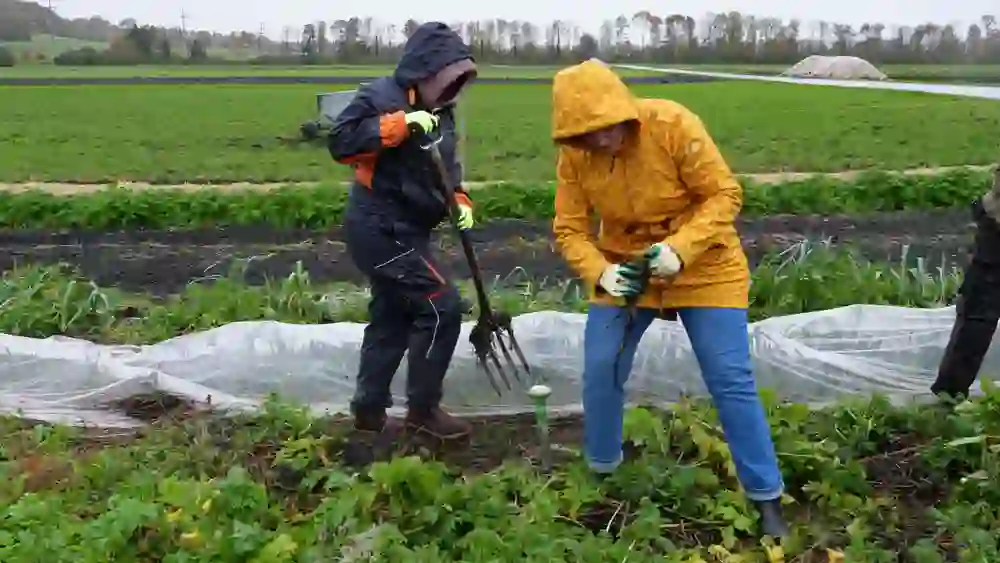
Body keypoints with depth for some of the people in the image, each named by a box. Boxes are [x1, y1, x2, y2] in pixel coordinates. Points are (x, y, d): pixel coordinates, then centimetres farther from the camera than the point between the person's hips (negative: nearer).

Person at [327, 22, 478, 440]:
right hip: (380, 230, -9)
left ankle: (369, 410, 24)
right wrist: (399, 125, -28)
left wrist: (460, 201, 1)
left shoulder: (440, 112, 13)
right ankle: (422, 408, 4)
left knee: (392, 319, 13)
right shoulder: (381, 96, -13)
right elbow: (340, 143, -23)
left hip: (403, 232, 9)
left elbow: (445, 168, 20)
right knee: (442, 307, -9)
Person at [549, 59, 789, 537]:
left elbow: (724, 195, -21)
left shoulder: (674, 125, -25)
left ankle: (767, 500, 9)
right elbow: (569, 228, -11)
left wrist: (680, 250, -34)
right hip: (623, 270, 3)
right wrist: (601, 272, -30)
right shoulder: (574, 155, -13)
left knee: (731, 382, -4)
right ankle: (600, 475, 26)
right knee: (600, 371, 1)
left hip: (704, 268, -3)